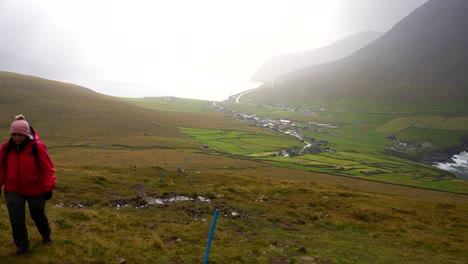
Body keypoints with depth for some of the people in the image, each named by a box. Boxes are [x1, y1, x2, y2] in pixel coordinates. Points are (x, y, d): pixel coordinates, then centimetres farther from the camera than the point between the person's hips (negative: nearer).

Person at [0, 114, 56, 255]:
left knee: (38, 216, 16)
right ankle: (22, 245, 25)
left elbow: (48, 169, -13)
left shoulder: (37, 147, -17)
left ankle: (46, 235, 43)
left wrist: (48, 188, -16)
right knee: (16, 219, 3)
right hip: (13, 191, 3)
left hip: (36, 190, -3)